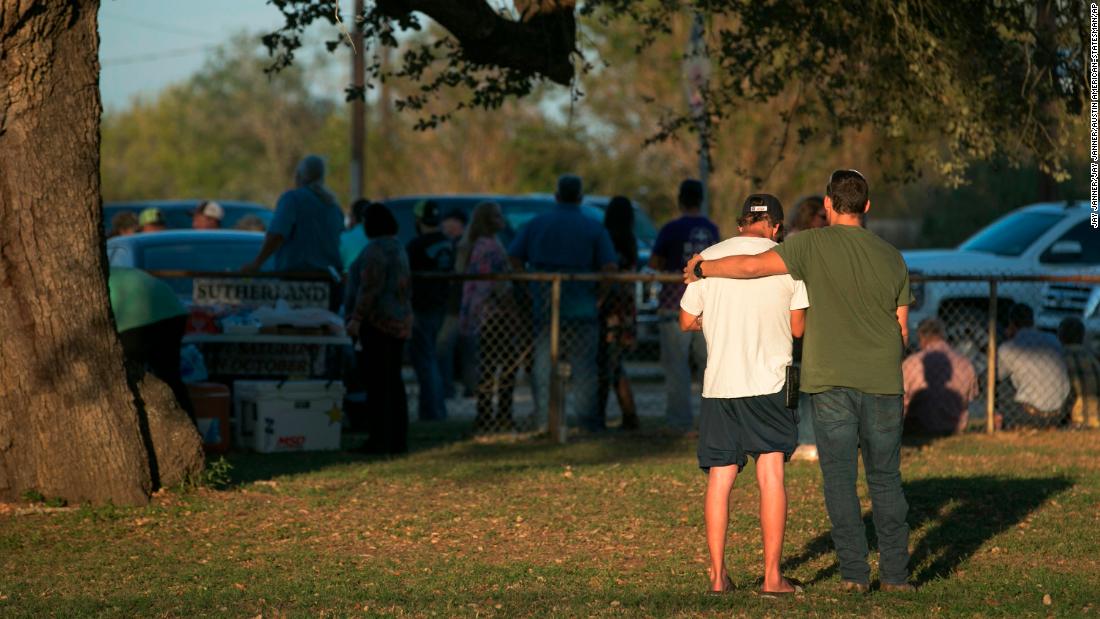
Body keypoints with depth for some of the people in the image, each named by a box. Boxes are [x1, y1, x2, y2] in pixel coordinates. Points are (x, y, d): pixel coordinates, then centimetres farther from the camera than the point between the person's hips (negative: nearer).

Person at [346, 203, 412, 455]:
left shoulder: (376, 250, -13)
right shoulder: (398, 248, 17)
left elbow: (370, 288, -19)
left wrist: (357, 318, -18)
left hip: (379, 321, -9)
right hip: (401, 321, 9)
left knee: (377, 384, -7)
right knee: (394, 382, 12)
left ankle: (379, 440, -9)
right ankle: (398, 439, 13)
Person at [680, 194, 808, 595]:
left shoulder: (708, 259, 4)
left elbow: (687, 321, 11)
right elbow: (798, 328, 2)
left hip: (719, 383, 2)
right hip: (769, 381, -2)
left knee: (719, 478, 7)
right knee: (771, 475, 1)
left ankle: (718, 575, 6)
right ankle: (772, 576, -1)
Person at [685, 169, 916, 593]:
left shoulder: (814, 245, -5)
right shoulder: (891, 257, 6)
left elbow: (752, 267, -11)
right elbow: (902, 330, 10)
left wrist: (701, 268, 5)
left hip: (831, 382, -2)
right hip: (883, 382, 3)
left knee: (839, 478, 3)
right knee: (885, 479, 9)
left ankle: (854, 573, -1)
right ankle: (895, 573, 8)